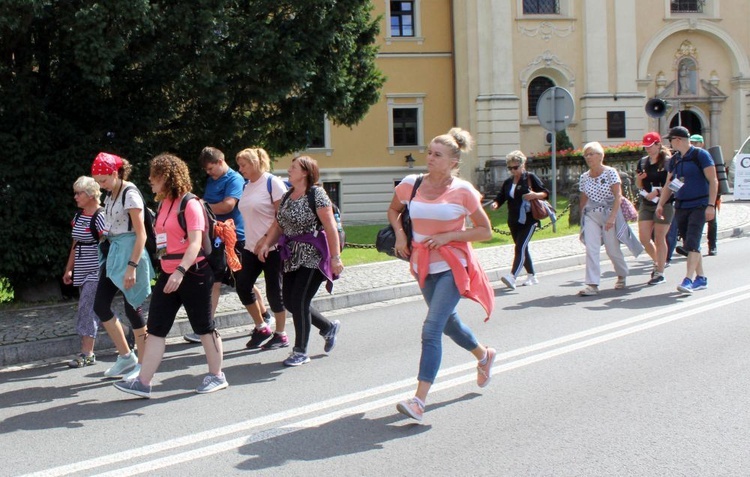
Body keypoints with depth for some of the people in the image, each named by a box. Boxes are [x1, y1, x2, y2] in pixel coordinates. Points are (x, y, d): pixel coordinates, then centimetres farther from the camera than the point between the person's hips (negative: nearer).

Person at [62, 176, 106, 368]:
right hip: (82, 272, 8)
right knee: (88, 309, 9)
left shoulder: (99, 217, -14)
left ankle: (87, 353, -9)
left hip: (96, 271, -8)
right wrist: (69, 269, 17)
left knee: (86, 309, -11)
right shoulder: (78, 216, 13)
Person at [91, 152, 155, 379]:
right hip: (113, 253, 9)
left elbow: (141, 234, -18)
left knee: (132, 308, -1)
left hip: (129, 253, -9)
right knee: (100, 305, 6)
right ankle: (126, 357, 16)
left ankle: (142, 363, 12)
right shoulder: (111, 195, 10)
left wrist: (132, 266, -23)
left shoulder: (130, 194, -14)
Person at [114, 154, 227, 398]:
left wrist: (180, 272, -32)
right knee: (156, 329, 2)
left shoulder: (189, 204, -12)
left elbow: (195, 243, -21)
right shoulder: (163, 205, 12)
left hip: (193, 274, -8)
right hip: (168, 275, 8)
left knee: (204, 327, 4)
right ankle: (143, 382, 2)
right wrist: (169, 272, 19)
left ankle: (217, 376, 19)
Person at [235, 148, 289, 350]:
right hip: (251, 247, 7)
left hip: (271, 247, -7)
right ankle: (261, 328, 19)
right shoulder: (247, 186, 12)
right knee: (243, 286, 3)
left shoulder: (272, 183, -10)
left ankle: (280, 335, 13)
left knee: (274, 290, 0)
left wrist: (265, 239, -21)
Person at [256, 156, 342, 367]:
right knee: (289, 301, 8)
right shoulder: (287, 196, 12)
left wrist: (335, 257, -20)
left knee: (299, 301, -8)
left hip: (313, 256, -8)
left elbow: (331, 227, -15)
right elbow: (278, 224, 13)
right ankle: (328, 327, 28)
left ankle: (300, 352, 6)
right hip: (292, 256, 8)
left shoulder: (316, 195, -11)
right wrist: (266, 244, -3)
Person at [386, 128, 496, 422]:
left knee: (431, 330, -16)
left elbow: (485, 231, -5)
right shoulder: (410, 185, -2)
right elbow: (393, 210, 19)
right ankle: (483, 355, 52)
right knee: (448, 323, 22)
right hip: (423, 266, 5)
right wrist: (399, 233, -1)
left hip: (452, 266, -5)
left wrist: (448, 236, -16)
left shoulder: (463, 191, -11)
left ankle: (419, 401, -18)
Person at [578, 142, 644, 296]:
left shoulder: (610, 172, -7)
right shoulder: (584, 177, 6)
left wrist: (612, 217, -22)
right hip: (590, 215, 3)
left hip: (609, 214, -3)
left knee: (612, 249, 6)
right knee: (591, 249, -11)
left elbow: (618, 195, -12)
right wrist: (582, 219, 11)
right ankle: (592, 284, -14)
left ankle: (622, 276, 34)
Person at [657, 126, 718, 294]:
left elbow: (713, 181, -10)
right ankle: (701, 278, 19)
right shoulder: (674, 160, 13)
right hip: (680, 206, 7)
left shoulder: (700, 155, -7)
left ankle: (688, 280, -19)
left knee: (692, 243, -15)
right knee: (690, 245, 9)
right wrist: (661, 204, 8)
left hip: (699, 206, -7)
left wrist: (711, 205, -18)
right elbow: (668, 185, 19)